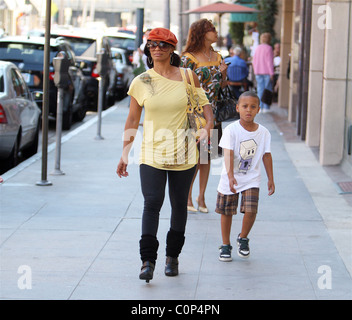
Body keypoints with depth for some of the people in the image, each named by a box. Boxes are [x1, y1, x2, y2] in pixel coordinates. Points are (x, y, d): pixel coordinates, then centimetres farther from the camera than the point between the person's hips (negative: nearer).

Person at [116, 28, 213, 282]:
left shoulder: (187, 77, 1)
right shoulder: (141, 82, 1)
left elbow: (204, 103, 10)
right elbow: (132, 121, 6)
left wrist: (208, 126, -10)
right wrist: (125, 154, 4)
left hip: (183, 152, 1)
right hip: (152, 153, -1)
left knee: (179, 204, 7)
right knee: (152, 203, -13)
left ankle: (173, 256, 22)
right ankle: (148, 261, -11)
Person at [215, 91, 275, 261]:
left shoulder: (263, 132, -3)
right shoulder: (231, 130, -14)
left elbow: (266, 156, 7)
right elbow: (228, 154, -21)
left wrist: (270, 179, 8)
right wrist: (230, 176, -33)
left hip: (251, 179, 1)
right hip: (229, 179, -1)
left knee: (250, 210, -12)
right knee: (226, 212, 8)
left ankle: (243, 238, 16)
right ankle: (225, 245, 26)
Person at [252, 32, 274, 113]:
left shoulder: (258, 48, 8)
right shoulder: (269, 48, -10)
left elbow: (254, 60, 13)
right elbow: (270, 61, -13)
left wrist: (255, 71, 21)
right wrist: (271, 73, -11)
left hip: (258, 72, 5)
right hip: (267, 72, -5)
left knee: (260, 89, 8)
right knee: (267, 89, 1)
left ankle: (260, 106, 5)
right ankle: (266, 107, -1)